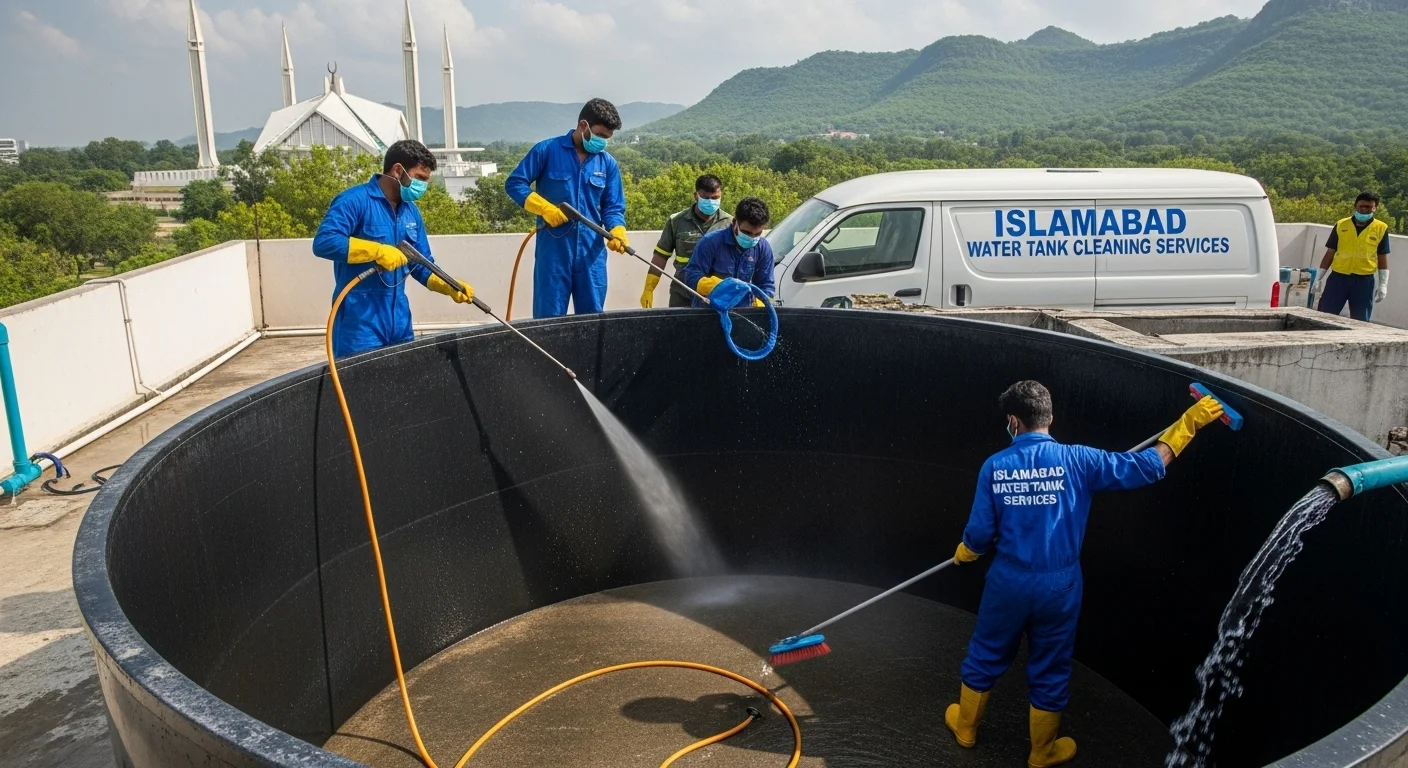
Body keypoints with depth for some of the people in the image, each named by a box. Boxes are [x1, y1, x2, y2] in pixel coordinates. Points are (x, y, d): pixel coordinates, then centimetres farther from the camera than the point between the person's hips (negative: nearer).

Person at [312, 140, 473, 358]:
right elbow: (323, 242, -23)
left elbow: (422, 265, 16)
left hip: (398, 320, 8)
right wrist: (378, 251, -25)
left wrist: (448, 286, -3)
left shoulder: (411, 211, 12)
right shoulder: (355, 200, -11)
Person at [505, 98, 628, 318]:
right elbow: (514, 183, 0)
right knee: (549, 317, 1)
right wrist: (545, 208, -13)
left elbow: (613, 207, 8)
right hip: (553, 249, -3)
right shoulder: (547, 150, -2)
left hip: (592, 252, 3)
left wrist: (617, 231, -13)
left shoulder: (608, 163, 8)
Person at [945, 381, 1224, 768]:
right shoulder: (1076, 460, -13)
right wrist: (1189, 422, 0)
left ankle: (966, 727, 40)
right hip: (1058, 587, 0)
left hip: (1008, 583, 0)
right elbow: (1148, 466, -9)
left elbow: (980, 533, -6)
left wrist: (964, 552, 17)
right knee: (1049, 669, 17)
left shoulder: (995, 466, -11)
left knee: (985, 656, 21)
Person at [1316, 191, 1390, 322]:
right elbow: (1330, 253, 8)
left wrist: (1383, 284, 0)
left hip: (1364, 281, 0)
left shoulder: (1381, 228, 3)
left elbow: (1382, 258, 6)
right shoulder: (1341, 225, 4)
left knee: (1360, 323, 4)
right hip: (1338, 278, 0)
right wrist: (1319, 278, 4)